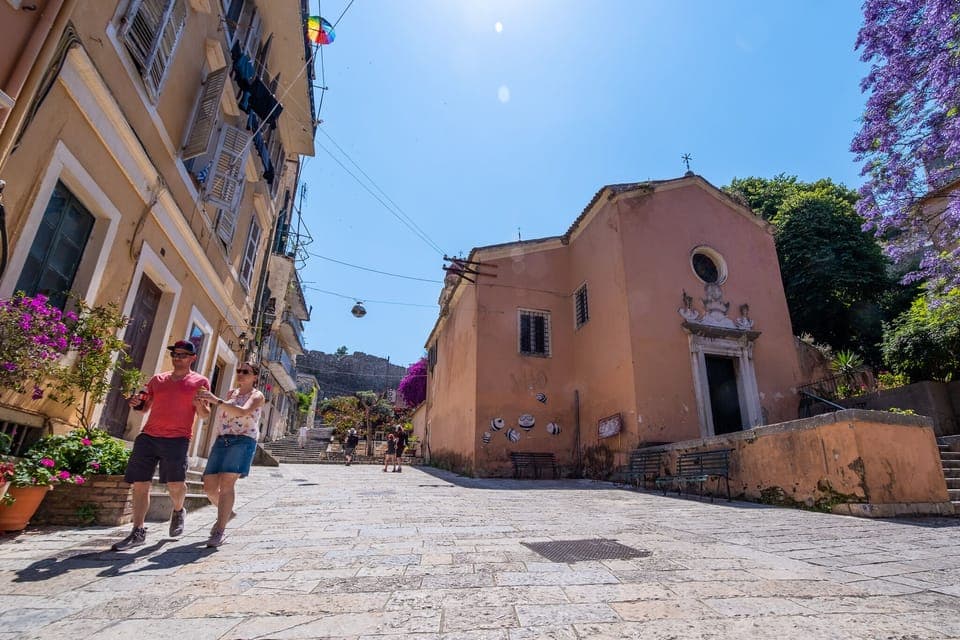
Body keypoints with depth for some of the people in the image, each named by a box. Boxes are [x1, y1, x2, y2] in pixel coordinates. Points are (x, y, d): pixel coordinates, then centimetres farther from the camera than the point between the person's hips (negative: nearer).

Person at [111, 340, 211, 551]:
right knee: (140, 484, 1)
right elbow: (145, 407, 24)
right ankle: (138, 532, 13)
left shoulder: (200, 382, 6)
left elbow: (205, 415, 5)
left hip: (177, 439, -4)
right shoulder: (158, 379, 18)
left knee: (175, 483, -11)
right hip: (148, 436, 4)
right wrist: (136, 403, 1)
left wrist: (200, 404, -17)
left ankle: (178, 511, 21)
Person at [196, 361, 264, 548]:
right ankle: (226, 513, 31)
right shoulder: (231, 393, 20)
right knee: (209, 486, 3)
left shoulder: (257, 396, 0)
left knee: (227, 483, -18)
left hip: (243, 441, -6)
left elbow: (243, 412, -21)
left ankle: (220, 531, -12)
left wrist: (216, 400, -27)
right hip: (222, 441, 7)